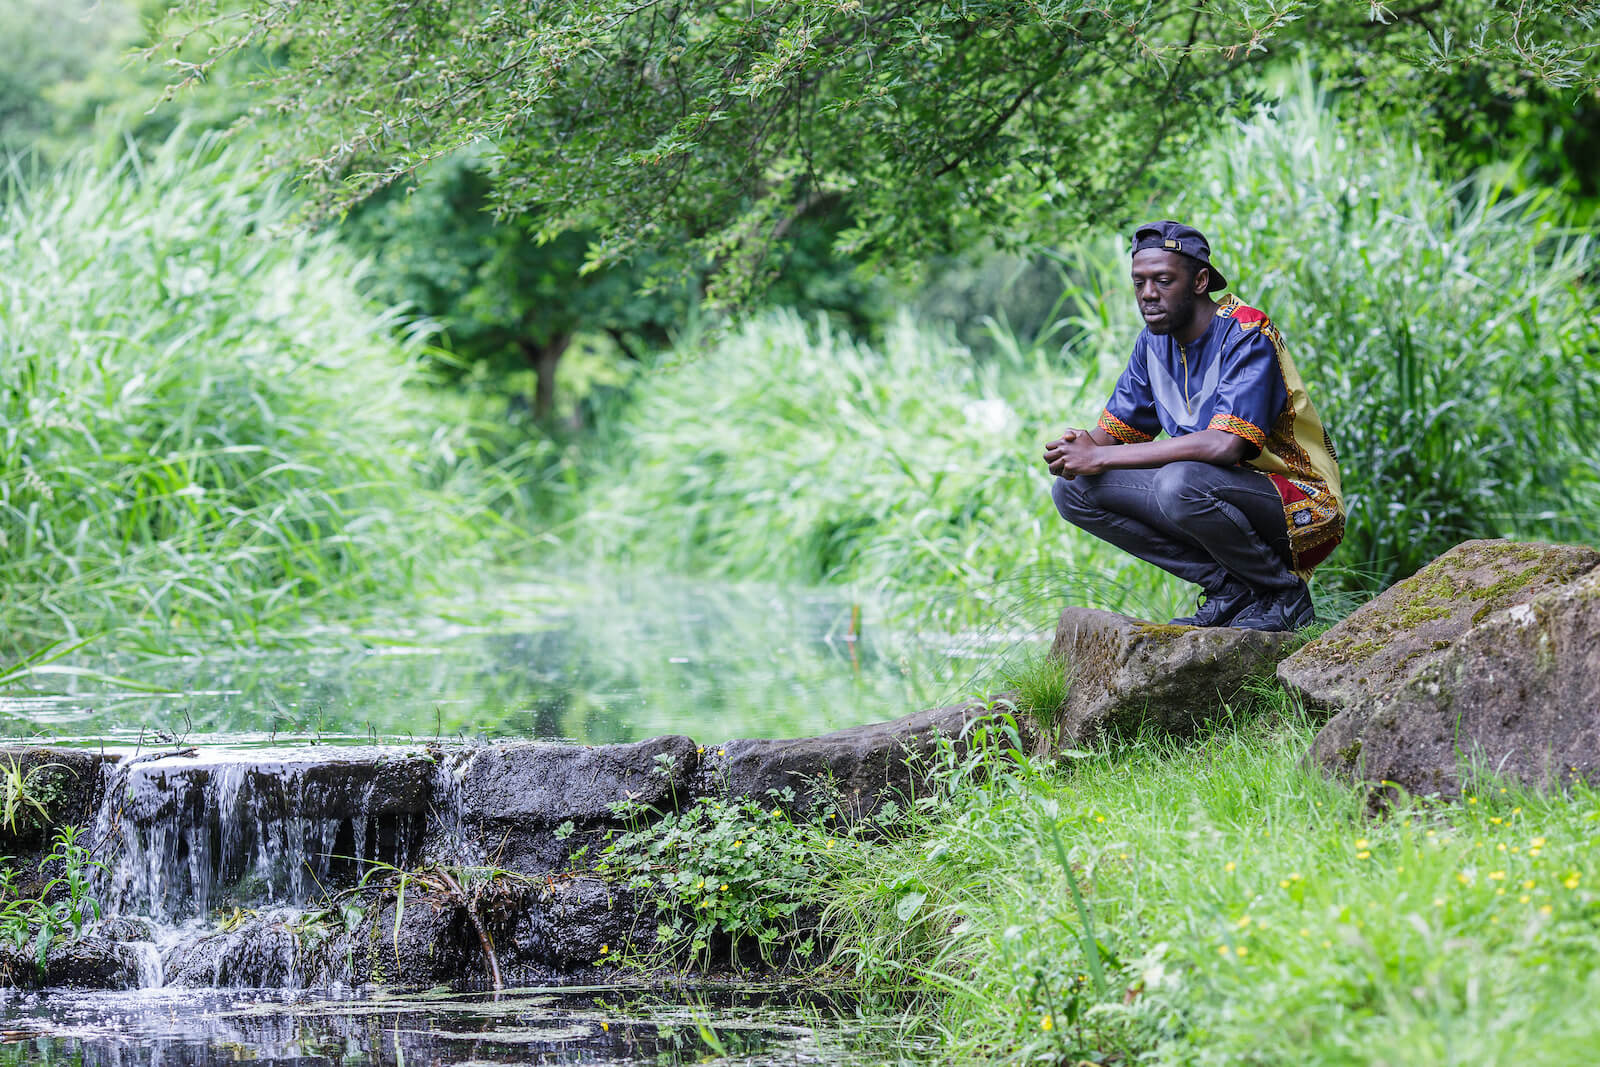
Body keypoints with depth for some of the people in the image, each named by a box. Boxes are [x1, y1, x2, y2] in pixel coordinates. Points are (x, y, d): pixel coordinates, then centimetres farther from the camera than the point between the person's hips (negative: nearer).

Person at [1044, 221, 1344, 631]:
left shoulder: (1247, 335, -19)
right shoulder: (1154, 342, 6)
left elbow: (1225, 444, -32)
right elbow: (1112, 431, 11)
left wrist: (1101, 457, -29)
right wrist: (1076, 448, -17)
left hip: (1302, 507, -8)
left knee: (1178, 482, -38)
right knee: (1072, 489, -6)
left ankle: (1283, 593, -12)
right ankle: (1229, 588, -4)